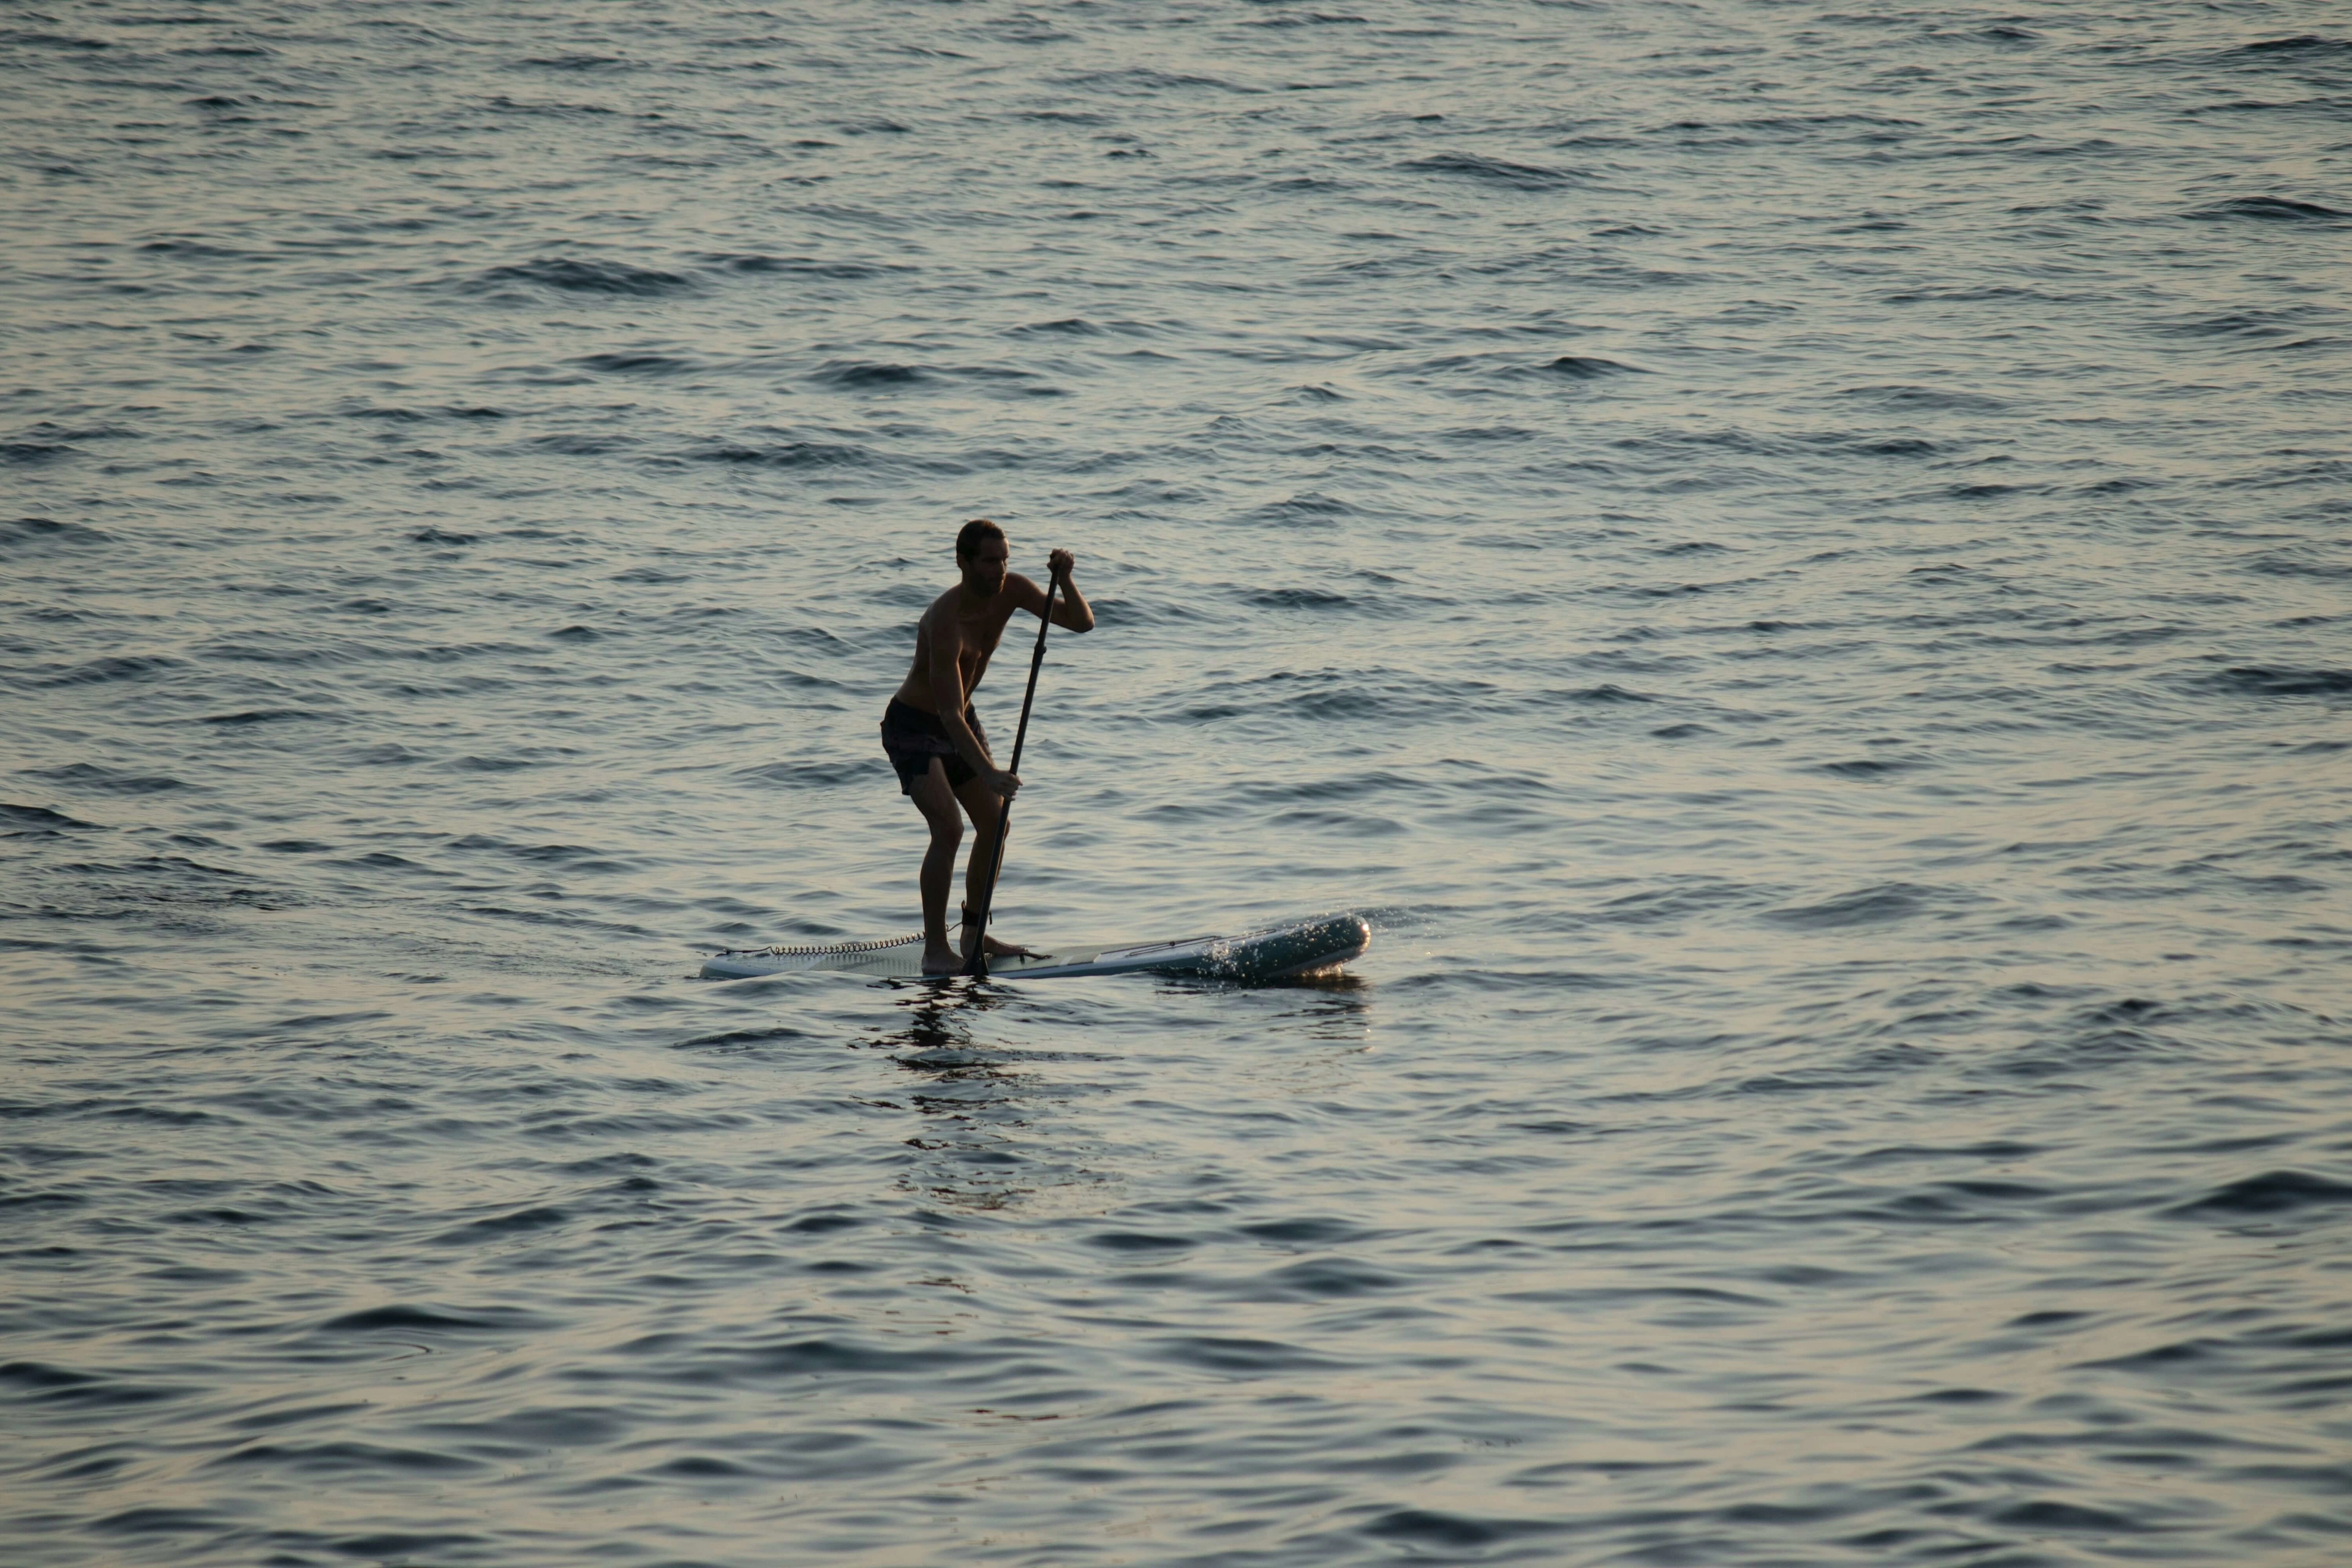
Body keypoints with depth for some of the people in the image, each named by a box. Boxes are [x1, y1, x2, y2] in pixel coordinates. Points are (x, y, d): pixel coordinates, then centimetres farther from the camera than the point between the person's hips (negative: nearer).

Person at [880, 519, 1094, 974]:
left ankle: (974, 935, 21)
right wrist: (988, 773, -45)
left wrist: (1065, 579, -28)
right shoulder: (946, 621, -33)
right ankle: (934, 949, -16)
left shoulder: (1010, 591, -11)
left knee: (995, 825, 8)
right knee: (949, 829, -21)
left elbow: (1082, 623, -9)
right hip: (913, 727, -8)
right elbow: (950, 716, -37)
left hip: (962, 722, 8)